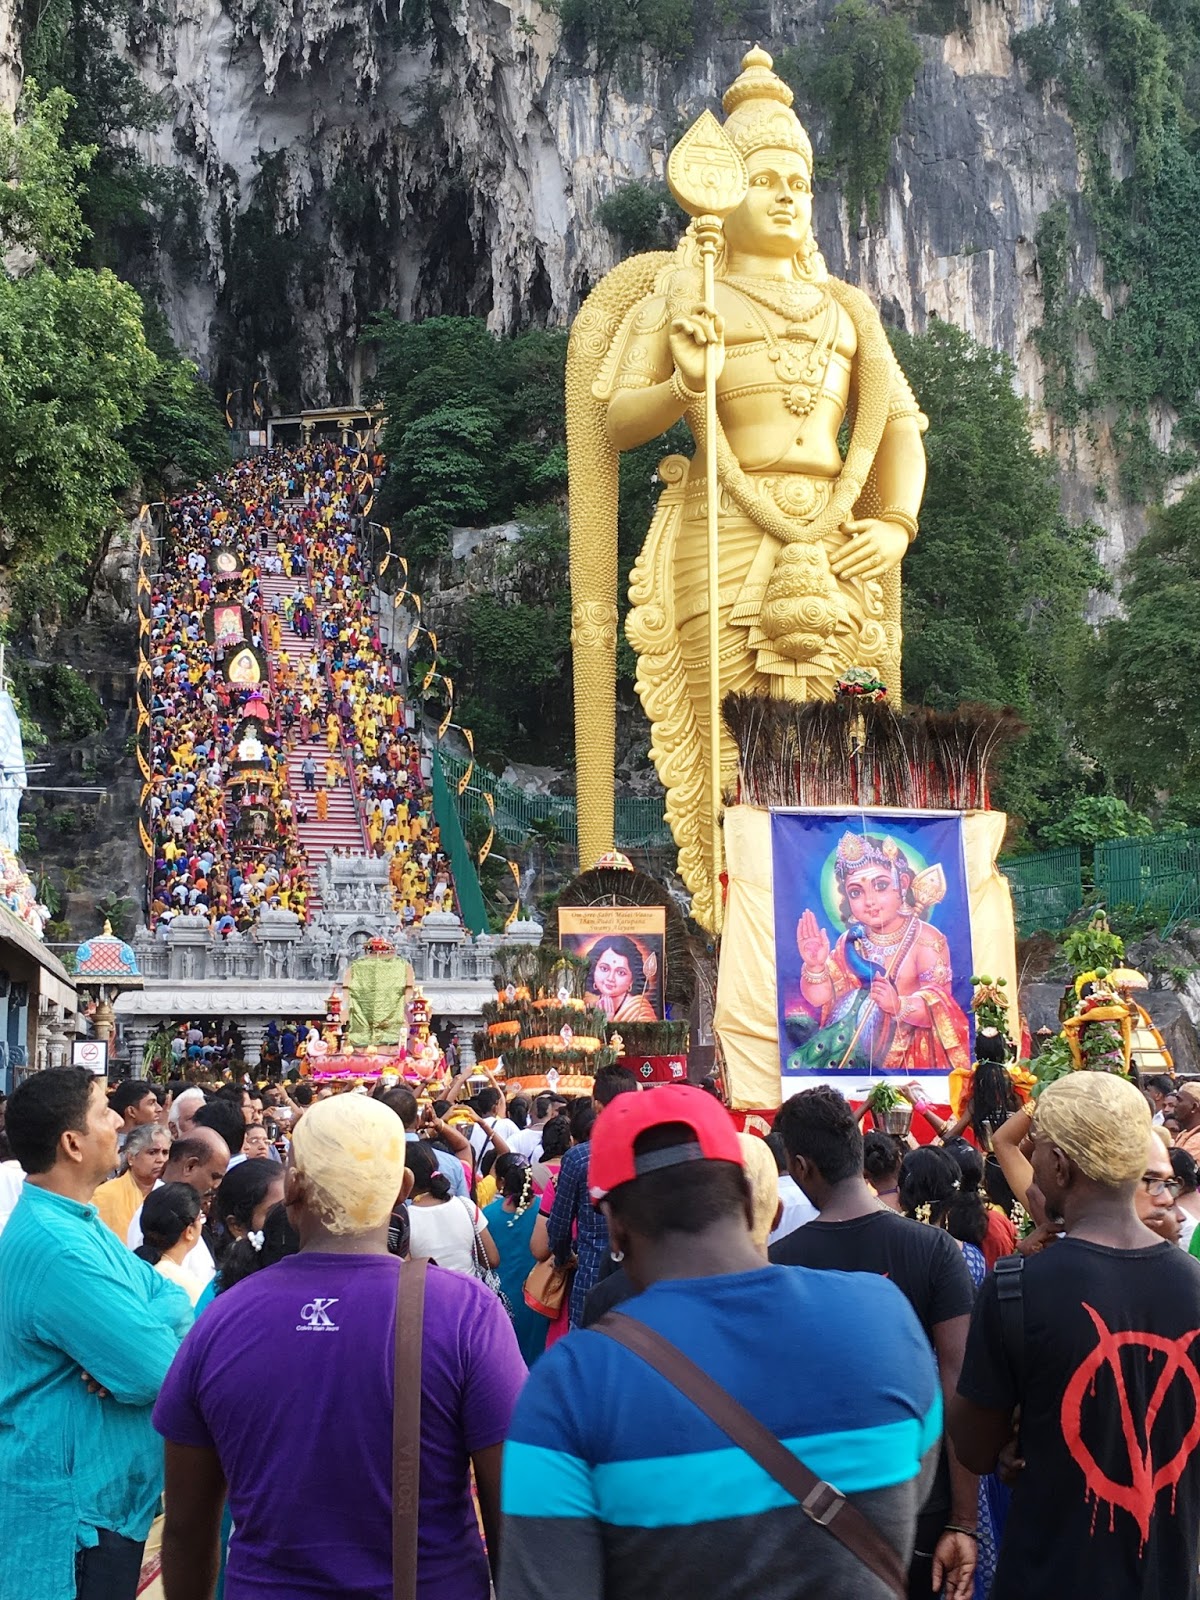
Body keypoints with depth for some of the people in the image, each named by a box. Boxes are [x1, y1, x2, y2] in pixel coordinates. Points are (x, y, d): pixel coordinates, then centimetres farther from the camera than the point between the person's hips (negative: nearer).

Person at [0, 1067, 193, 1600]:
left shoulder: (78, 1224, 9)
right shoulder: (57, 1247, -26)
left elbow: (175, 1300, 6)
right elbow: (160, 1372, -27)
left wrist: (140, 1331, -15)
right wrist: (149, 1329, -5)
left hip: (105, 1500, 10)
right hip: (70, 1519, -10)